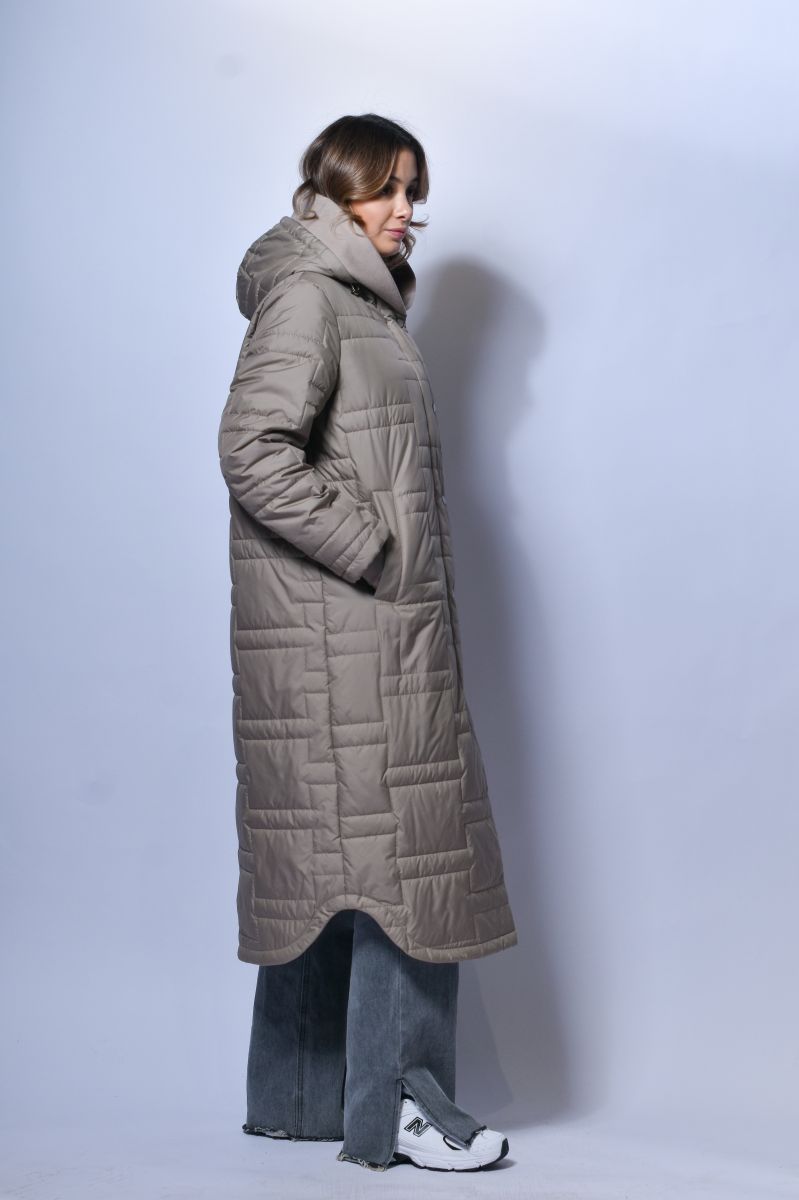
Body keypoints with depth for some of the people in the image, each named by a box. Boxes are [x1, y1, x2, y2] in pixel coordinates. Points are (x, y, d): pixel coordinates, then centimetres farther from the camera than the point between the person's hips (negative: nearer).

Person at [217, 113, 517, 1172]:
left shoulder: (364, 302, 21)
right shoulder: (306, 295, -9)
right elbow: (254, 451, -20)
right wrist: (378, 557, -17)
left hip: (374, 622, 10)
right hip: (341, 625, -10)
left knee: (333, 851, 11)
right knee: (397, 847, -8)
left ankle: (301, 1092, 19)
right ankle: (397, 1101, -1)